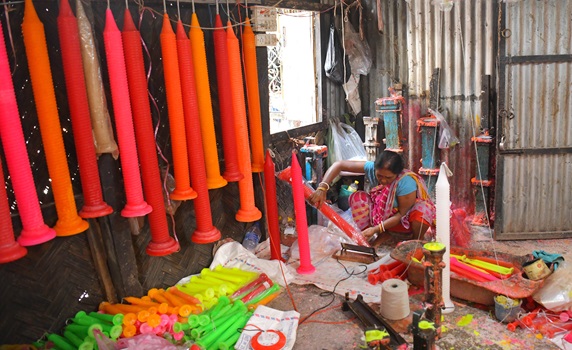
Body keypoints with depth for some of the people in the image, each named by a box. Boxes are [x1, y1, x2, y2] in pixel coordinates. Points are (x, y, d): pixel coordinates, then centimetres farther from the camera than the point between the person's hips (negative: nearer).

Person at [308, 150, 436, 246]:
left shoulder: (406, 182, -33)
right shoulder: (371, 168, -24)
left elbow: (402, 214, -25)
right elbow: (339, 165, -25)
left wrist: (376, 229, -32)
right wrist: (322, 188, -39)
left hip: (405, 221, -4)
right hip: (383, 215, 4)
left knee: (423, 210, -38)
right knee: (357, 198, -21)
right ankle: (382, 237, -14)